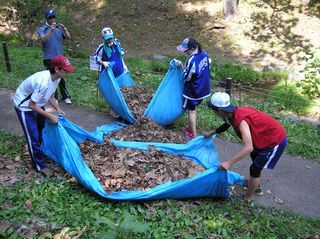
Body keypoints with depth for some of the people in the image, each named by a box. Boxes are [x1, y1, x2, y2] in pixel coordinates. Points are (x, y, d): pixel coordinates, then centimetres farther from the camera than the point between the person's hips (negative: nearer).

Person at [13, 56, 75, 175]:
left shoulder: (56, 78, -13)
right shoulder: (43, 82, -39)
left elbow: (50, 96, 6)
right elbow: (31, 105, -29)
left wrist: (58, 109, -4)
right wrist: (50, 116, -24)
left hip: (36, 103, 8)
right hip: (24, 106, -8)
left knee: (43, 130, 21)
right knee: (33, 137, -2)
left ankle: (44, 152, 44)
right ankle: (41, 166, 13)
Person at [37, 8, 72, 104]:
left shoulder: (59, 28, 5)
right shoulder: (42, 29, -1)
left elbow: (69, 37, -4)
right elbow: (44, 39, -18)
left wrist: (64, 29, -19)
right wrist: (51, 30, -28)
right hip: (49, 58, -2)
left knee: (62, 77, 7)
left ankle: (65, 96, 13)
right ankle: (54, 97, 15)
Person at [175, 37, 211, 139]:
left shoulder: (192, 60, -29)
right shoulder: (203, 53, -3)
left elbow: (187, 76, -21)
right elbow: (208, 65, 12)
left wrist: (181, 65, -12)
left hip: (193, 89, -8)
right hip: (202, 87, 8)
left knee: (191, 110, 7)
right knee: (193, 108, 23)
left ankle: (193, 134, 15)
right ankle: (191, 127, 36)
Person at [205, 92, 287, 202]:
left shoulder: (240, 119, -34)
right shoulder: (235, 113, -6)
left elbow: (249, 147, -43)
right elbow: (227, 124, 20)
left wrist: (229, 162, -45)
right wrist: (212, 133, 26)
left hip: (275, 141, -9)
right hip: (268, 135, 9)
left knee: (255, 169, 1)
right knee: (255, 156, 29)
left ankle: (247, 198, 21)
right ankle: (256, 187, 50)